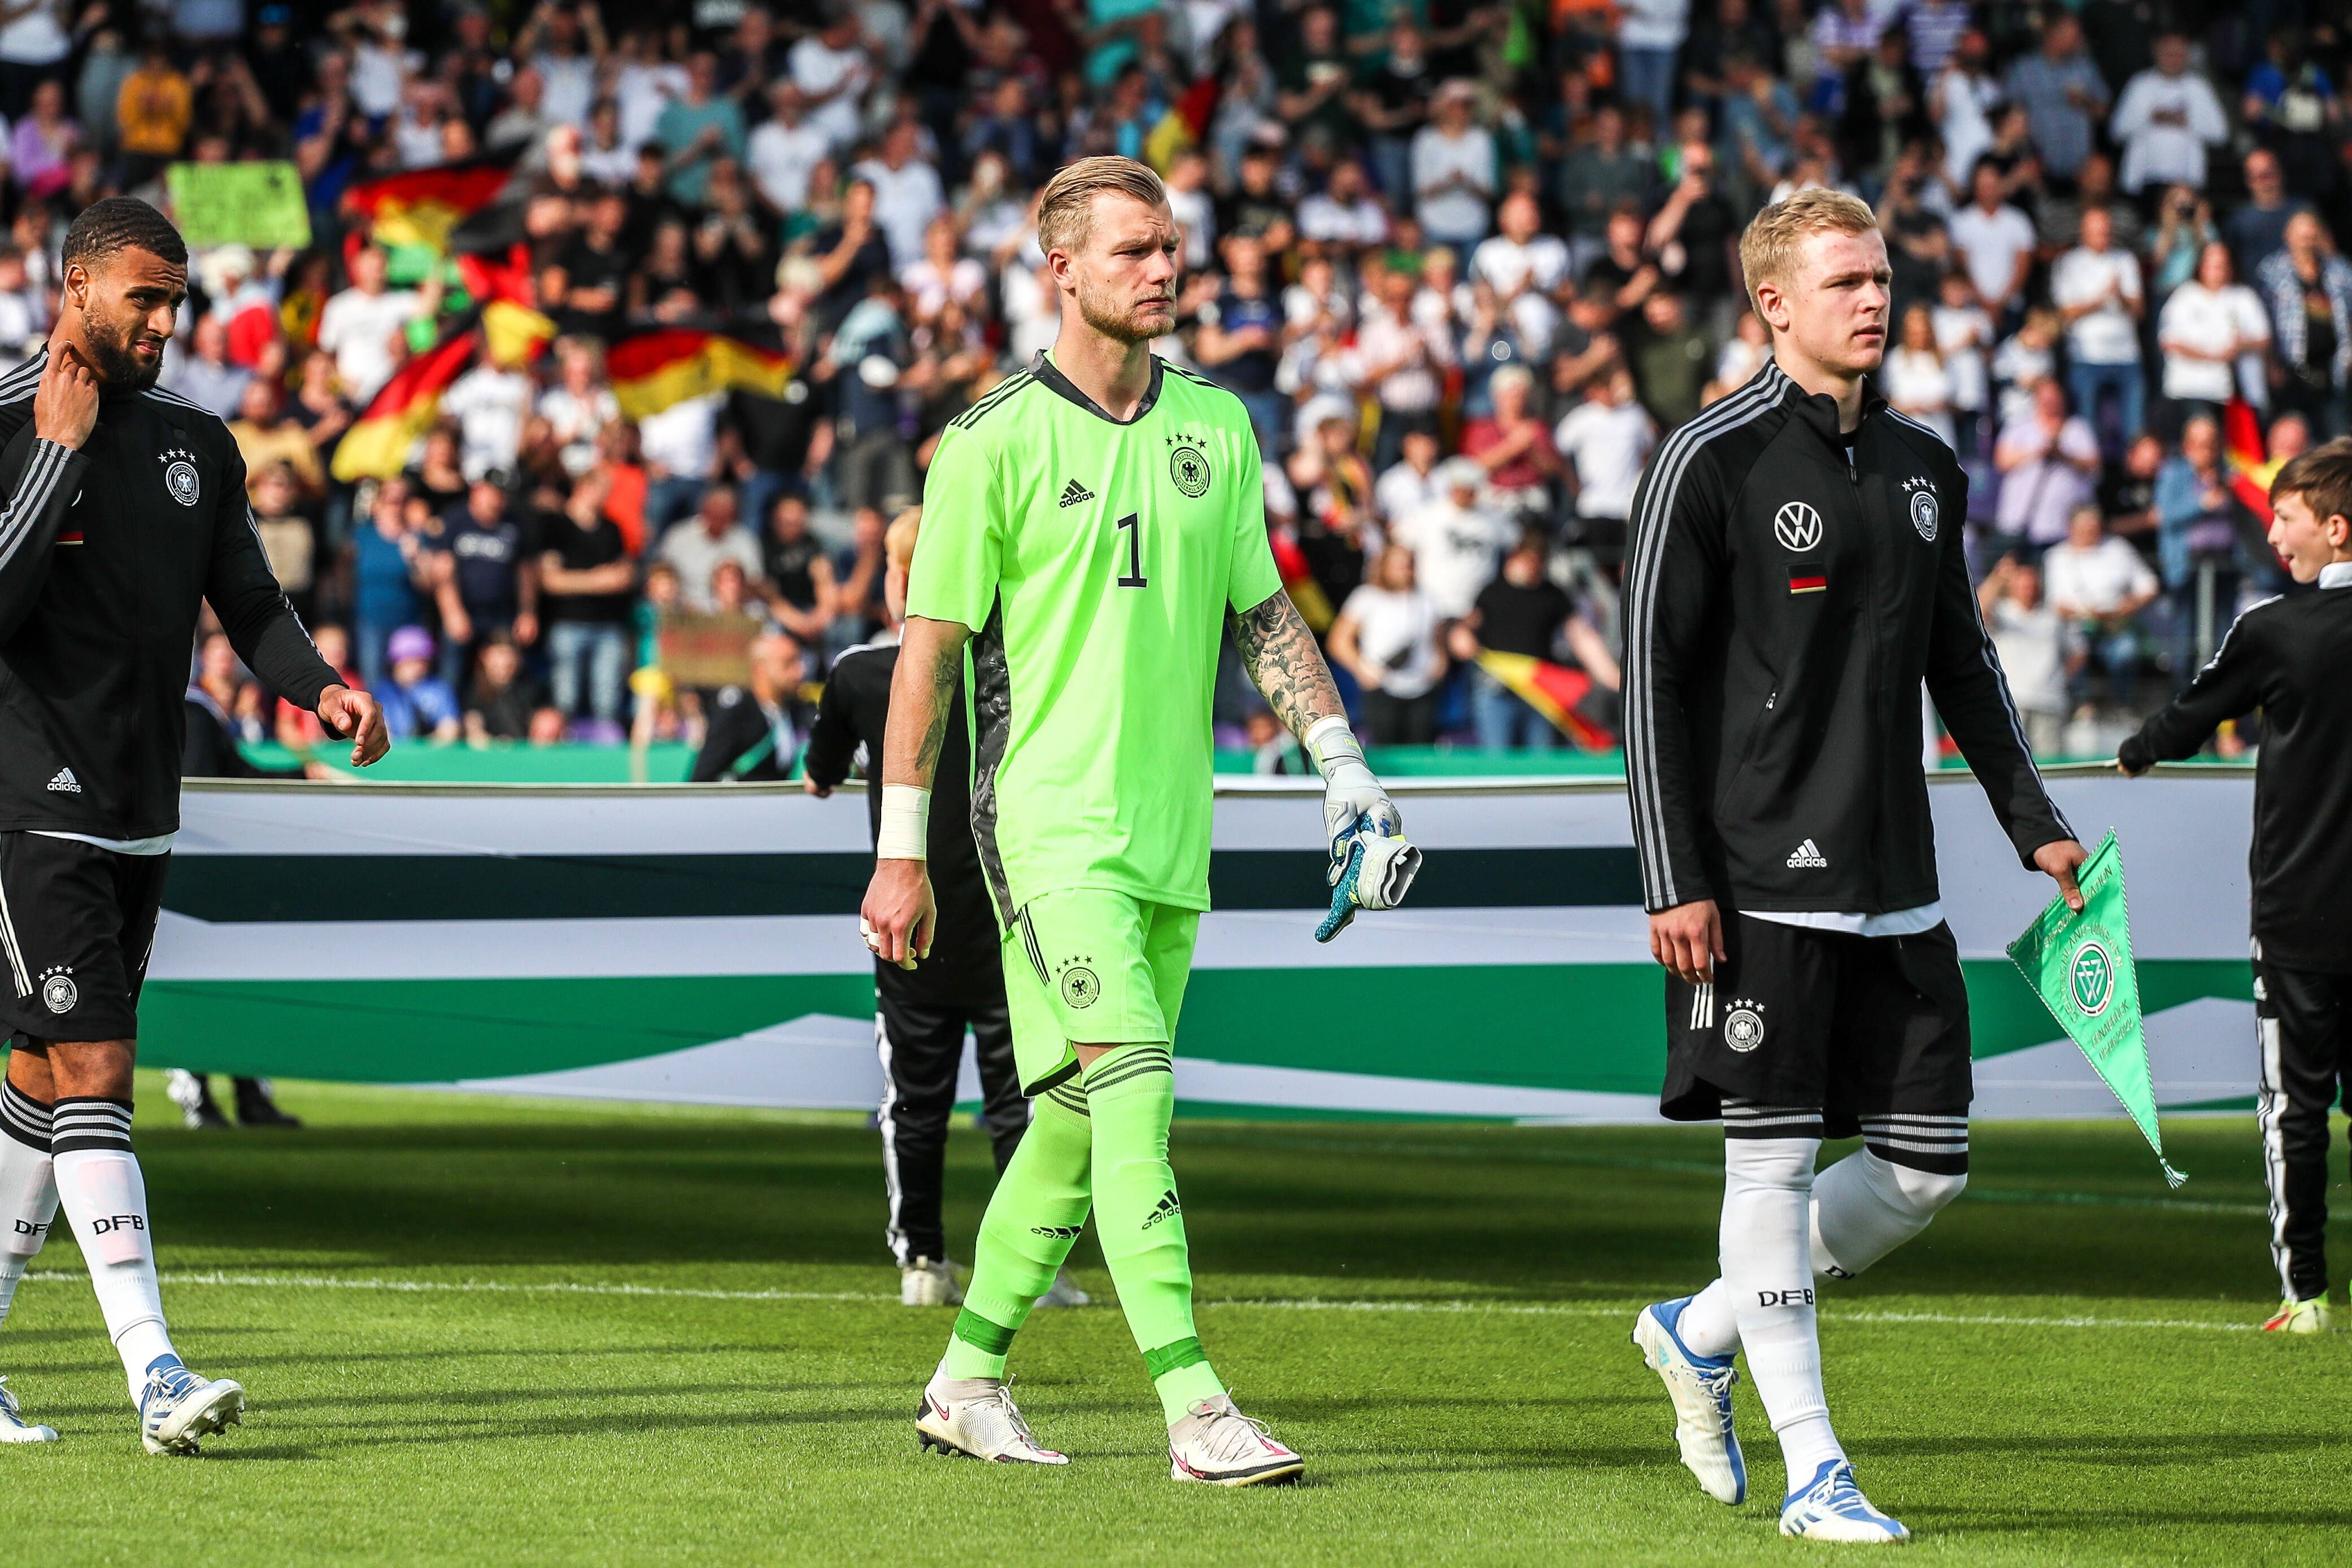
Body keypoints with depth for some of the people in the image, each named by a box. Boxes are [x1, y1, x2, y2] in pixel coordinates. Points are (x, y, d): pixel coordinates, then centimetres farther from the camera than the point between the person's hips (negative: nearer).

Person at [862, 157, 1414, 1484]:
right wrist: (902, 853, -4)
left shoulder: (1216, 424, 10)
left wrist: (1345, 766, 8)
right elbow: (931, 649, -4)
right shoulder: (997, 442, -7)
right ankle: (1193, 1408, -20)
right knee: (1131, 1085, -16)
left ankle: (969, 1378, 23)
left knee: (1080, 1117, 10)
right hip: (1050, 819, -6)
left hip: (1170, 828, 6)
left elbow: (1263, 613, 17)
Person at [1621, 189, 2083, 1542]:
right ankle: (1814, 1471, 2)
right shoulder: (1713, 463, -7)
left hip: (1897, 885, 7)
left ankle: (1703, 1331, 24)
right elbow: (1653, 678, -8)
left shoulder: (1925, 467, 13)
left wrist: (2034, 820, 15)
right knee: (1775, 1158, -4)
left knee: (1928, 1167, 5)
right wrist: (1675, 880, -13)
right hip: (1761, 881, -7)